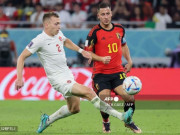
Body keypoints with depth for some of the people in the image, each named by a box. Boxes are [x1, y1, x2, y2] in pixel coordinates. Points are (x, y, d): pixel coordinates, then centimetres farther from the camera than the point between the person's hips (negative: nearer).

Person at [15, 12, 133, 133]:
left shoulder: (58, 33, 4)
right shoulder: (39, 40, -18)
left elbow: (66, 41, 28)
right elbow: (22, 57, -14)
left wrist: (81, 51, 18)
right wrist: (19, 78, -20)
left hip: (68, 75, 9)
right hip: (58, 79, -9)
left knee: (74, 109, 18)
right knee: (88, 92, -22)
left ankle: (47, 120, 37)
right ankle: (121, 116, -26)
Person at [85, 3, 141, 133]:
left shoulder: (119, 29, 5)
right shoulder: (95, 32, -9)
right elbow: (87, 52, -7)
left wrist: (129, 60, 14)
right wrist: (101, 58, -21)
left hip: (118, 71, 3)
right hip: (100, 73, -3)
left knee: (129, 97, -14)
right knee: (104, 101, -11)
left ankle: (129, 121, 15)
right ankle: (106, 122, 24)